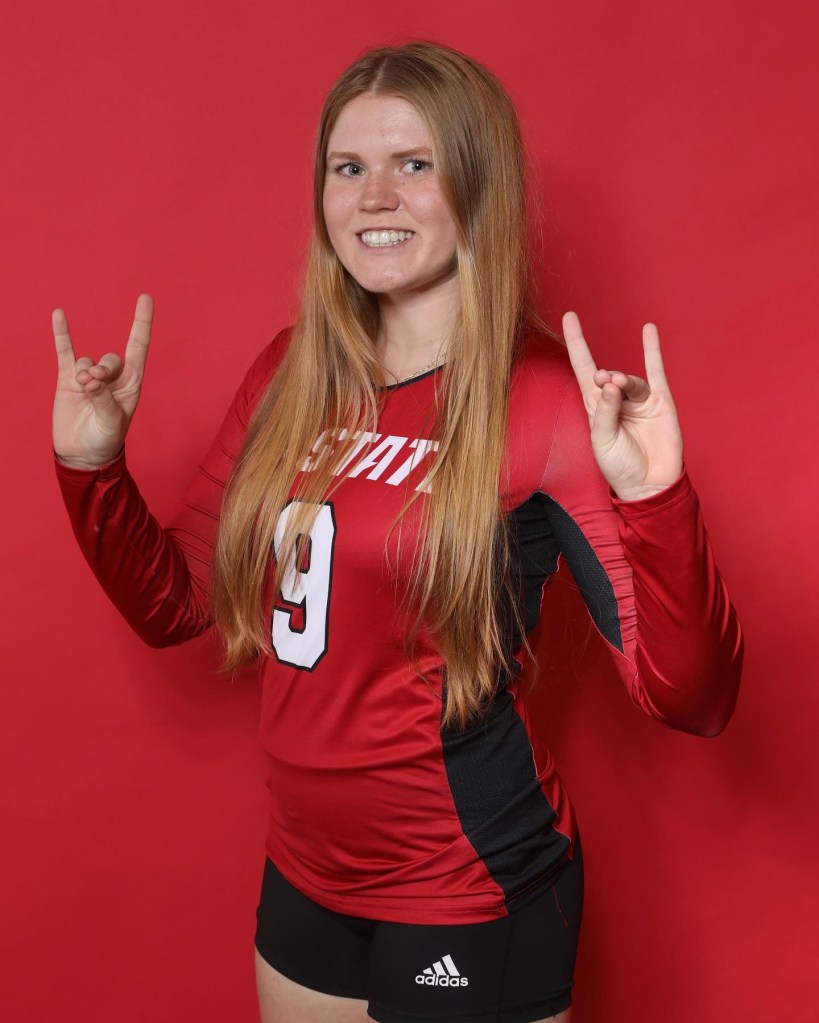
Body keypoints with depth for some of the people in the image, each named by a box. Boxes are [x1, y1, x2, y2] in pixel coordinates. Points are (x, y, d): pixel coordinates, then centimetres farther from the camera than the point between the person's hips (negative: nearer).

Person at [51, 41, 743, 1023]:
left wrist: (654, 501, -33)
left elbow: (689, 700, -19)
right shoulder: (291, 372, 0)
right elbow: (174, 604, 7)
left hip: (470, 908, -5)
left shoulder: (545, 399, -16)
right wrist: (92, 463, -6)